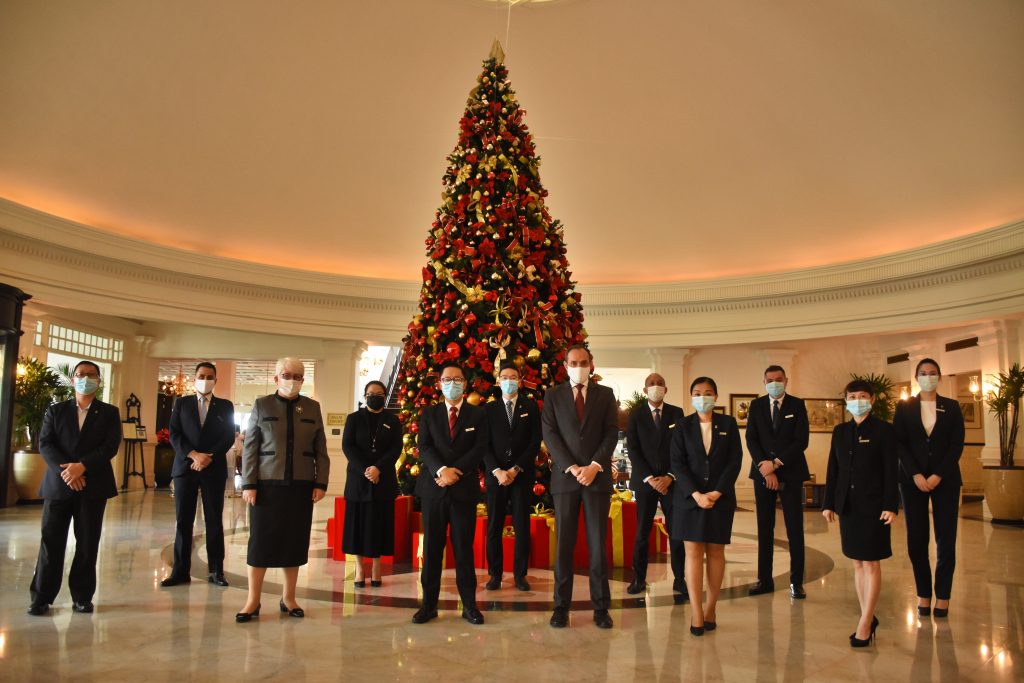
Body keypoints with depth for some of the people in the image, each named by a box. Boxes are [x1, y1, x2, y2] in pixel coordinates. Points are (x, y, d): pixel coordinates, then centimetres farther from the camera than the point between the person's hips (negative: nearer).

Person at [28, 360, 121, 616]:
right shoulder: (55, 410, 11)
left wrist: (81, 466, -17)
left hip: (93, 486, -1)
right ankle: (41, 597, 9)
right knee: (51, 541, 1)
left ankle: (82, 596, 11)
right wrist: (66, 471, -15)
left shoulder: (109, 413, 8)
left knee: (88, 544, 2)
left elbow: (110, 447, -4)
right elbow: (45, 444, 0)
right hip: (58, 484, 1)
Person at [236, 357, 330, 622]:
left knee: (295, 541, 6)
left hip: (301, 486, 2)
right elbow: (250, 448, 2)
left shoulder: (312, 407, 8)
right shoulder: (262, 405, 4)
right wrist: (248, 484, -5)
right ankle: (253, 601, 12)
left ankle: (288, 598, 18)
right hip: (268, 484, -1)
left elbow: (321, 450, 7)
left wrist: (321, 483, 0)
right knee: (261, 540, 2)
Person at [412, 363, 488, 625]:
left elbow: (480, 449, -2)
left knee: (464, 548, 3)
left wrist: (456, 472, -14)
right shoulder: (429, 414, 11)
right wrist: (441, 470, -17)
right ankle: (429, 603, 11)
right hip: (433, 488, 1)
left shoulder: (478, 414, 8)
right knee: (431, 547, 4)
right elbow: (424, 447, -1)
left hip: (464, 488, -1)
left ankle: (469, 604, 10)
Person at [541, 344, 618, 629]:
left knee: (597, 543, 3)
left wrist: (594, 466, -11)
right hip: (564, 477, 0)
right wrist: (571, 468, -11)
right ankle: (561, 605, 10)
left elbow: (612, 433, 2)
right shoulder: (553, 395, 7)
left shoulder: (605, 394, 9)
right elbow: (549, 434, -1)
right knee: (563, 543, 2)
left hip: (598, 477, 0)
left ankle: (601, 606, 11)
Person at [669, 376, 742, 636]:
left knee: (715, 552, 6)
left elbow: (735, 461, -1)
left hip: (720, 497, 1)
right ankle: (697, 614, 0)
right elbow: (677, 463, -3)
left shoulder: (728, 424, 4)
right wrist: (696, 494, -14)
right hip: (690, 497, -1)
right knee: (693, 552, -2)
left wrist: (716, 493, -11)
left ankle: (711, 609, 15)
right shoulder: (683, 426, 2)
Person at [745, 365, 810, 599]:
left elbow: (801, 440, -6)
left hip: (791, 473, -2)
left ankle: (796, 582, 7)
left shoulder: (797, 405, 1)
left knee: (795, 529, 0)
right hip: (762, 472, 2)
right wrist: (764, 467, -11)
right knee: (764, 529, 5)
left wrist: (776, 463, -12)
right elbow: (751, 439, 1)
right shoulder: (756, 405, 7)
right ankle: (764, 580, 11)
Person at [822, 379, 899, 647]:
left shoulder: (883, 430, -4)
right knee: (857, 563, 10)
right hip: (848, 504, 5)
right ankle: (868, 617, 20)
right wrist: (828, 503, 7)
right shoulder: (840, 431, 9)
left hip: (873, 504, -5)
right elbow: (833, 470, 10)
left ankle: (864, 624, 4)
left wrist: (890, 506, -14)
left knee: (871, 563, -1)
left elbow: (891, 471, -8)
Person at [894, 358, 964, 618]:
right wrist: (915, 475, -11)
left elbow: (957, 445, 0)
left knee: (946, 538, -1)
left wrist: (938, 475, -11)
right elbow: (899, 443, 1)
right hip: (913, 479, 0)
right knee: (916, 539, 0)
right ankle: (923, 594, 9)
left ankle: (942, 595, 9)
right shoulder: (904, 408, 6)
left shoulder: (952, 407, 7)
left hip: (945, 478, 0)